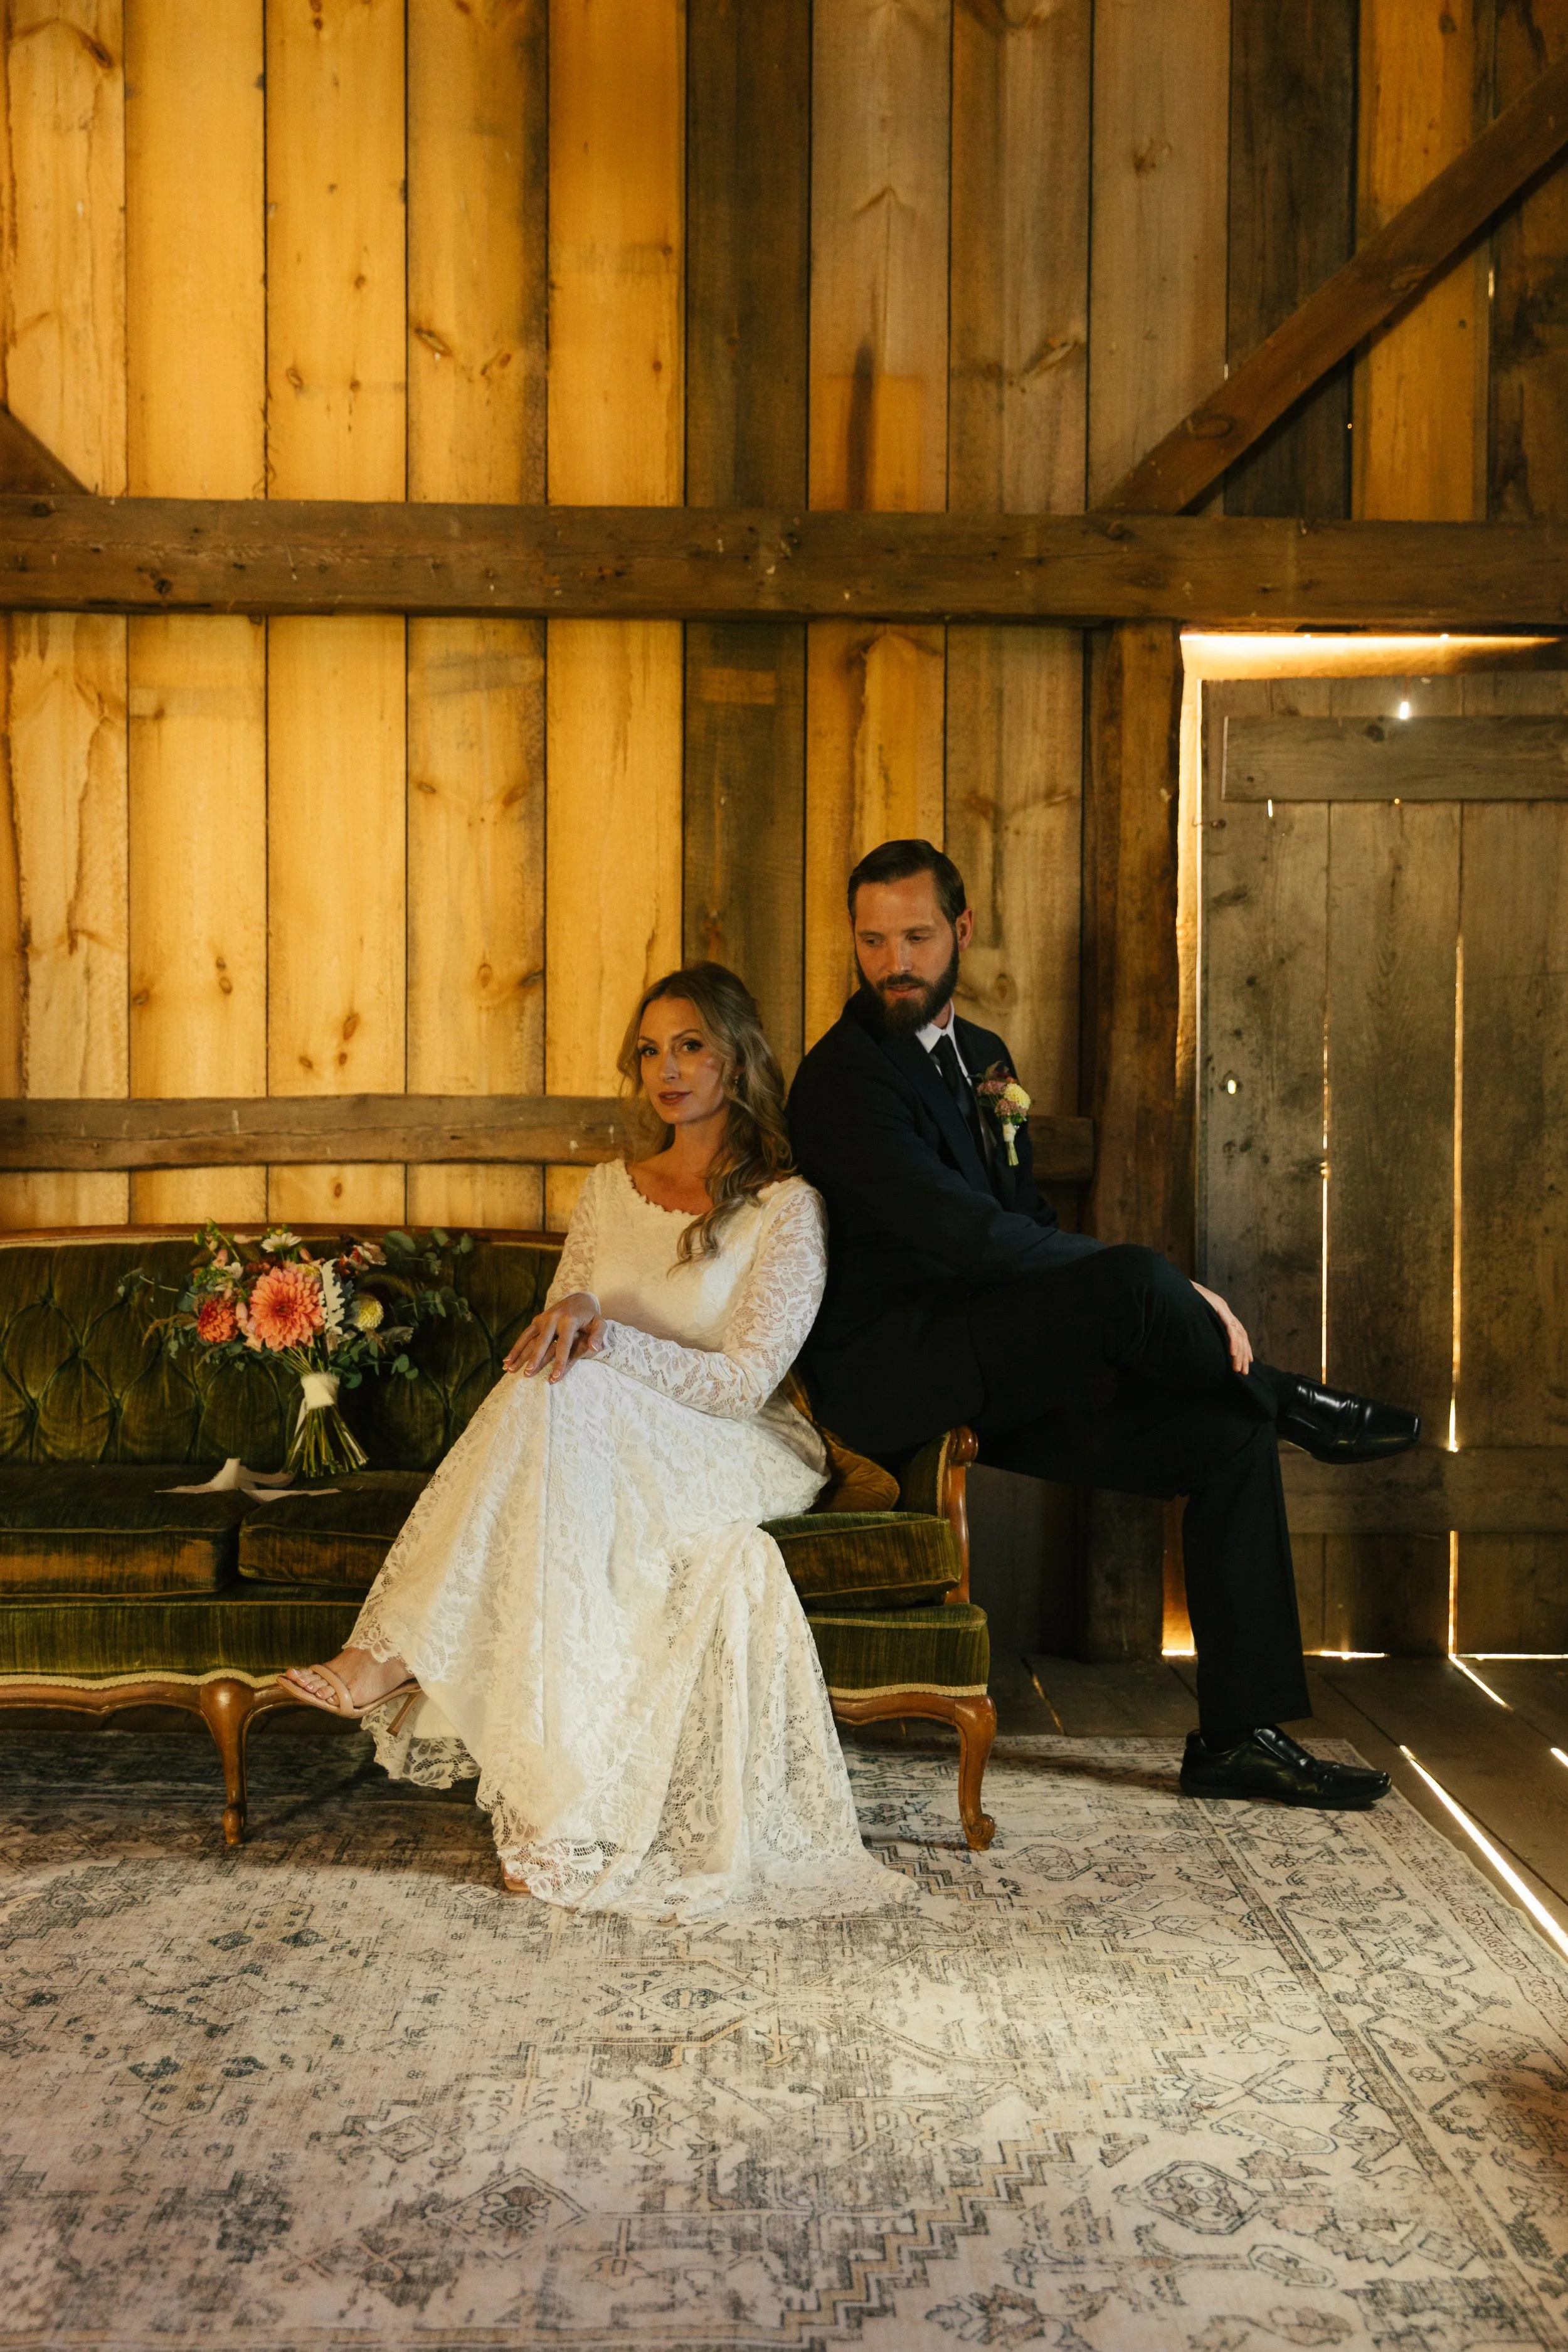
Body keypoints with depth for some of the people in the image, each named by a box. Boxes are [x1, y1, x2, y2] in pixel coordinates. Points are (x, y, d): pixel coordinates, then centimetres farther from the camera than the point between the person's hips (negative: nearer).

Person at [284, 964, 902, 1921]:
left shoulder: (787, 1207, -2)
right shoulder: (612, 1189, 16)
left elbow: (746, 1381, -12)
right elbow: (557, 1345, 14)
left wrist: (610, 1337, -25)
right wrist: (570, 1317, -12)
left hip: (743, 1457, -4)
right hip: (597, 1448, 4)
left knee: (567, 1403, -35)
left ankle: (396, 1656, -36)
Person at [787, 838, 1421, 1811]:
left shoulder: (983, 1056, 17)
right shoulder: (845, 1077, -12)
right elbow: (966, 1234, -22)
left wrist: (1151, 1302, 0)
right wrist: (1164, 1292, -22)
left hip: (998, 1377, 9)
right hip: (889, 1376, -9)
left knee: (1230, 1432, -3)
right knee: (1135, 1279, -31)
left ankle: (1238, 1737, 3)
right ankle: (1288, 1398, 1)